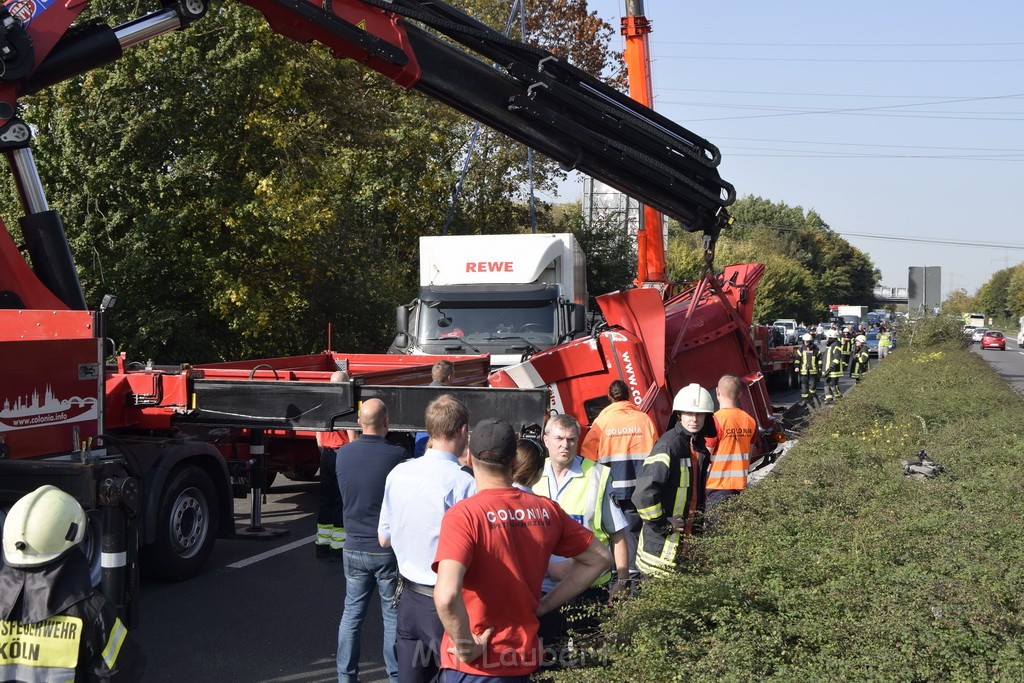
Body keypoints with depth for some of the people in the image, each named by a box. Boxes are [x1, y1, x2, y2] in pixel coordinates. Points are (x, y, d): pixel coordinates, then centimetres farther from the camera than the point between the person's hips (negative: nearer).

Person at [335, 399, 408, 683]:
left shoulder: (344, 453, -5)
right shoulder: (397, 455, -18)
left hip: (354, 547, 3)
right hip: (389, 549, -3)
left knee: (352, 612, 15)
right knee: (393, 616, 8)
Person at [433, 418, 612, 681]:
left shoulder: (463, 515, -19)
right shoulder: (547, 510, -3)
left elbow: (446, 595, -33)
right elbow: (600, 558, 9)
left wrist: (465, 646, -17)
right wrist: (543, 605, 6)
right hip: (526, 659, 5)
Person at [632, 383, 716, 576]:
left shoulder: (700, 445, 8)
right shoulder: (669, 445, -20)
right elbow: (644, 491, -31)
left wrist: (699, 514, 16)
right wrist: (662, 523, -22)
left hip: (689, 536, 9)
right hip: (662, 542, -9)